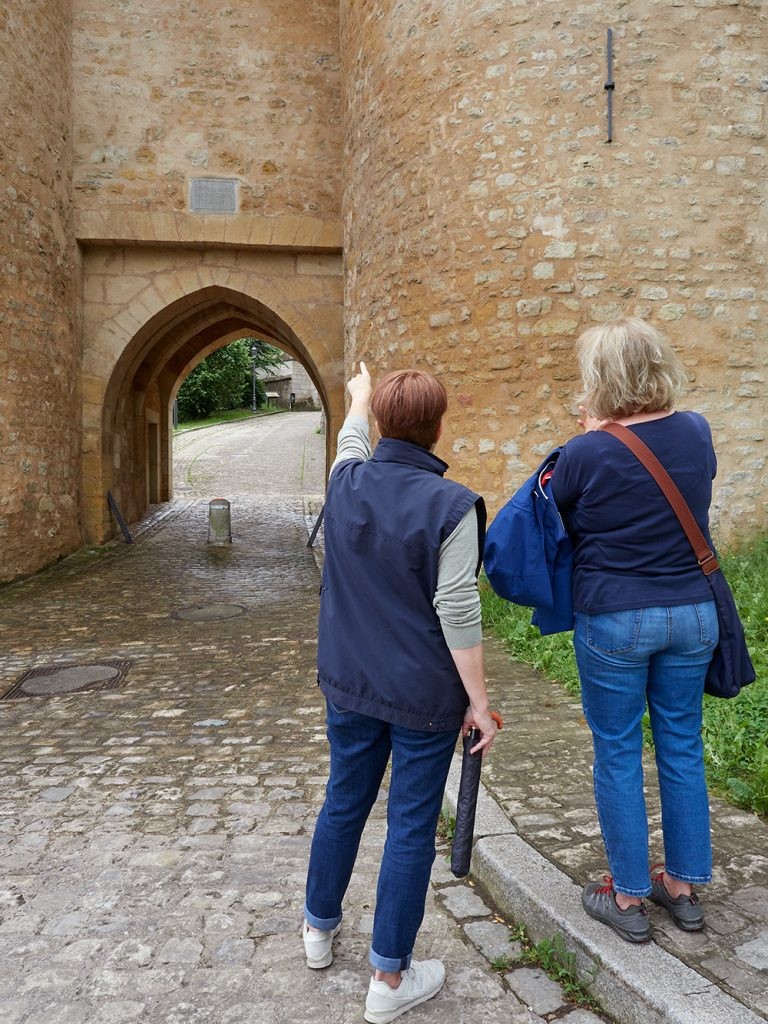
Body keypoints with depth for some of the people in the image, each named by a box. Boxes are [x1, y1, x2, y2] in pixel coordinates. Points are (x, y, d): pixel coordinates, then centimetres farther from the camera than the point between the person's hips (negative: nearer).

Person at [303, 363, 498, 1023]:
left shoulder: (347, 482, -4)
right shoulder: (450, 507, -20)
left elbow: (353, 439, 21)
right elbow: (458, 616, -19)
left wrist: (360, 397, 42)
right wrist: (478, 701, -8)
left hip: (349, 683, 6)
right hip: (424, 695, -5)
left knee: (343, 803, 22)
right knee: (411, 828, 8)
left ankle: (320, 929, 43)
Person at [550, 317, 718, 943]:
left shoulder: (587, 454, -16)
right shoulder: (697, 433, -2)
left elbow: (556, 521, -1)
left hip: (613, 619, -5)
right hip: (692, 614, 5)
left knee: (618, 754, 10)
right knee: (682, 748, 17)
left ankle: (627, 897, 23)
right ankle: (684, 886, 32)